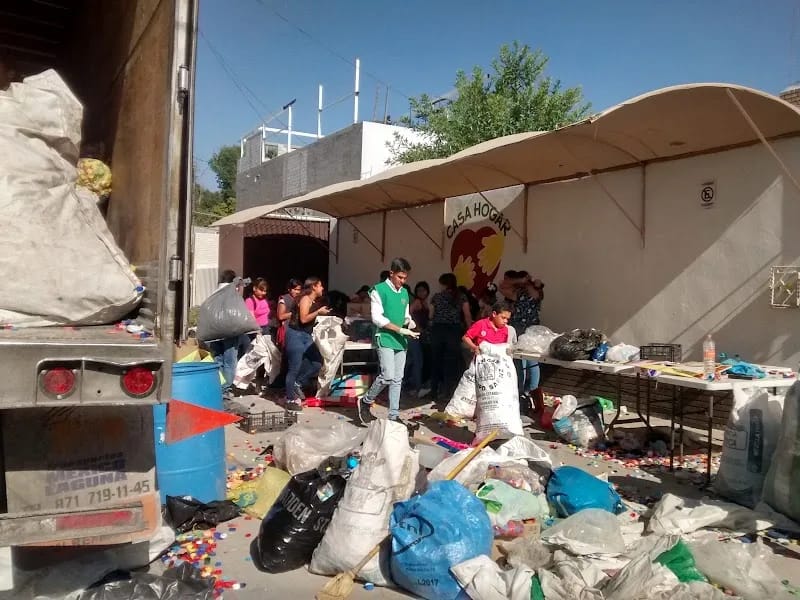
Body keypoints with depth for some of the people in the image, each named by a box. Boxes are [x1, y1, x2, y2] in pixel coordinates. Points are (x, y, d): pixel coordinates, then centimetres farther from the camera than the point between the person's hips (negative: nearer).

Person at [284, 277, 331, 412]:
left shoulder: (314, 301, 14)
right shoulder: (305, 299, -11)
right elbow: (303, 319, -20)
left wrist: (321, 314, 13)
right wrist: (318, 312, -17)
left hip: (306, 336, 9)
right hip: (295, 335, -9)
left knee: (317, 362, 6)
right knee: (294, 368, -4)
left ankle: (297, 383, 18)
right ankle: (291, 400, 4)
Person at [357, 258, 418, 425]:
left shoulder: (405, 293, 13)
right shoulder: (379, 290, -7)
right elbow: (377, 318, -14)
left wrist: (410, 323, -2)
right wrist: (401, 330, -16)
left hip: (401, 341, 7)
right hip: (385, 339, -6)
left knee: (397, 379, 6)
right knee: (388, 376, -16)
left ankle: (394, 416, 13)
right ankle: (365, 402, 6)